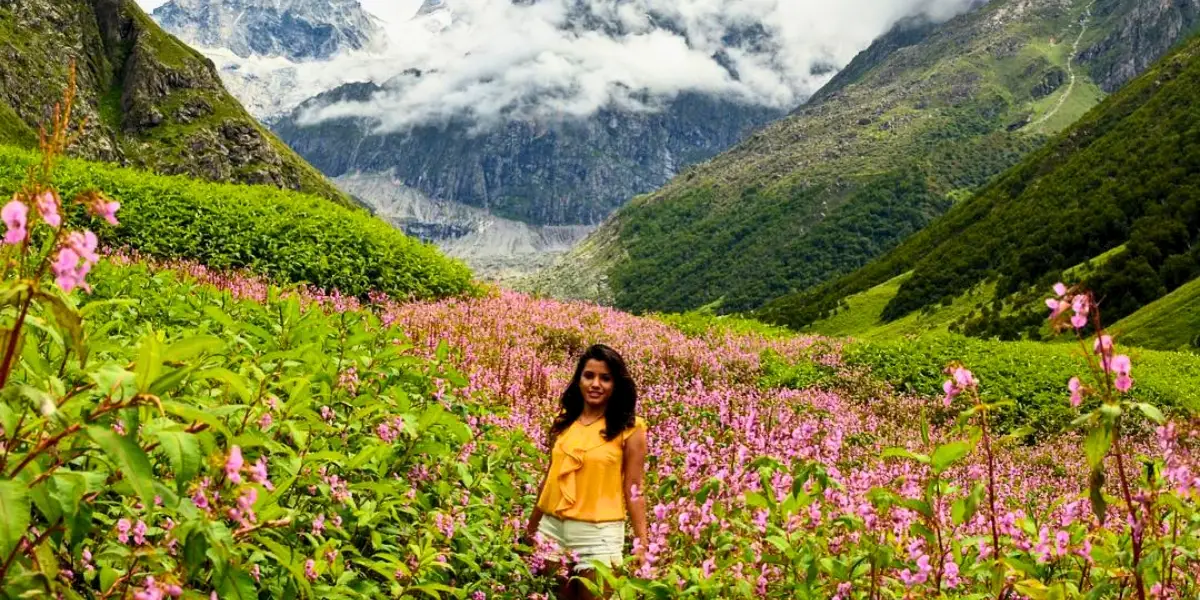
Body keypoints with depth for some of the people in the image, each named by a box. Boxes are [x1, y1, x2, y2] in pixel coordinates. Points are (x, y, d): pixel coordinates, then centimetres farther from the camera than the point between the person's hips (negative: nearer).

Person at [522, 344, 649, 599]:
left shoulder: (629, 428, -5)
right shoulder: (563, 422, 8)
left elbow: (633, 490, -5)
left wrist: (642, 542, -10)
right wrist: (530, 527, 19)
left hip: (599, 533, -4)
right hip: (552, 528, 4)